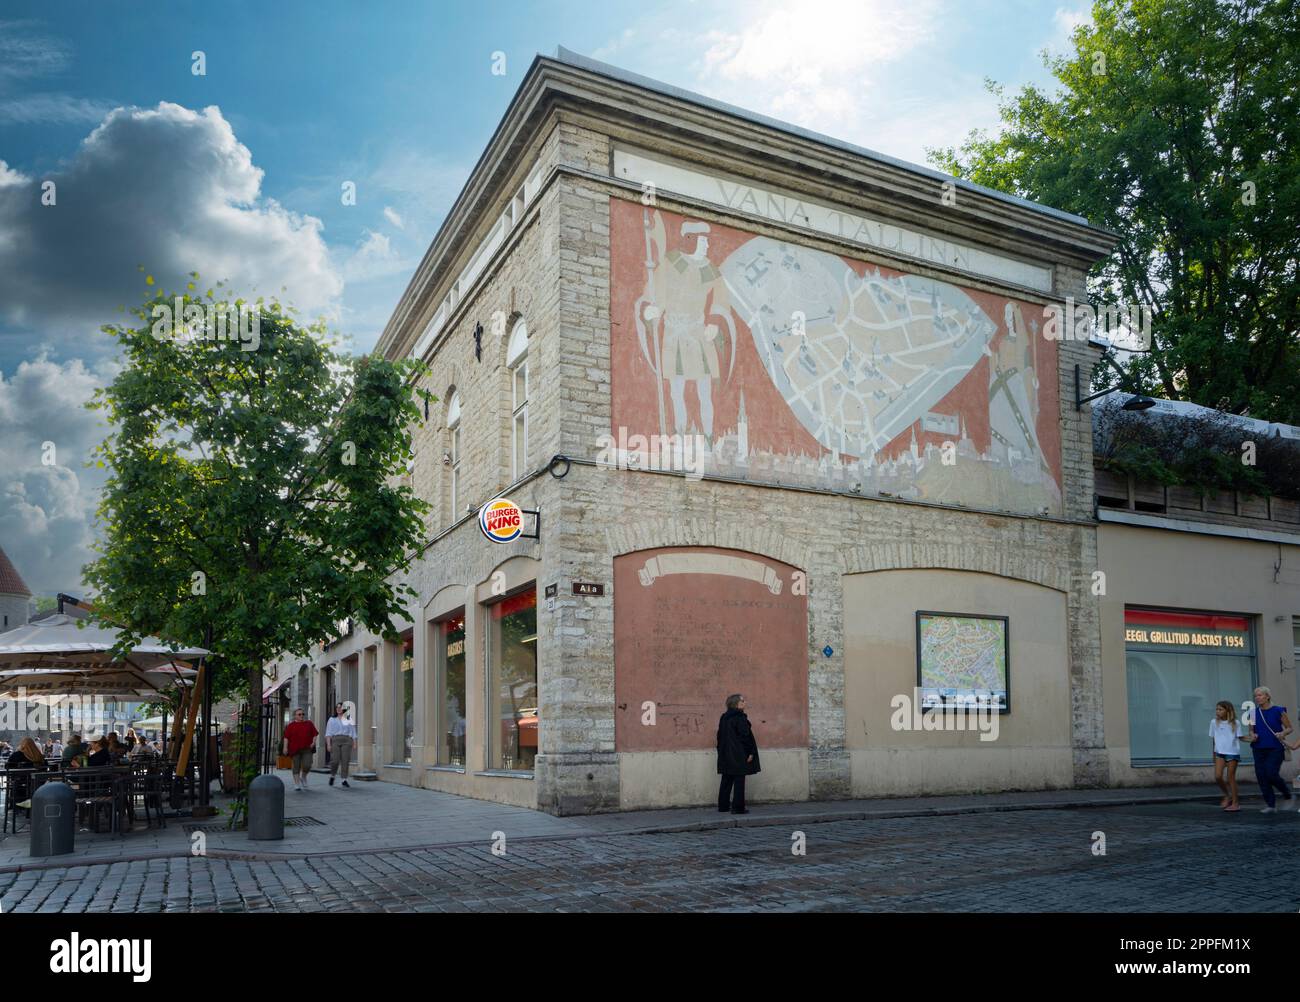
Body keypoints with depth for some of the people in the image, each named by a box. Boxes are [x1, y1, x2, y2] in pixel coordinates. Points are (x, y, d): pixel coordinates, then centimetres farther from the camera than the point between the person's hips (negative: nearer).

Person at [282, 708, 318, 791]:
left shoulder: (309, 724, 10)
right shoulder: (291, 726, 5)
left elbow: (315, 734, 12)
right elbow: (286, 737, 2)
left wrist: (313, 742, -3)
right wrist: (285, 747, -7)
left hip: (307, 749, 1)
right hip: (295, 749, -1)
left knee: (307, 765, -11)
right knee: (296, 767, 1)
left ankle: (304, 777, 19)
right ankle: (297, 784, 10)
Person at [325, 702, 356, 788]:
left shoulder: (349, 720, 17)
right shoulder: (332, 720, 16)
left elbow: (353, 733, 14)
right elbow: (328, 733, 9)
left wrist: (354, 744, 3)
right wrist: (328, 744, -4)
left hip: (346, 741, 0)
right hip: (335, 740, 0)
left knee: (345, 761, -8)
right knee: (335, 760, -11)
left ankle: (344, 780, -4)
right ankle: (332, 776, 14)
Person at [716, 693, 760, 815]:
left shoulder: (723, 718, 11)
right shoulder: (740, 718, -13)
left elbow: (720, 736, 14)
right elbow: (745, 736, -16)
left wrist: (721, 752, 20)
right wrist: (750, 752, -11)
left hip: (725, 756, 8)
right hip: (739, 756, -8)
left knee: (726, 781, 13)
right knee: (739, 782, -3)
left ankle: (723, 805, 17)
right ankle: (738, 807, -4)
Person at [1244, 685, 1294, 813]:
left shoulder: (1278, 711, -3)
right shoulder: (1254, 713, 8)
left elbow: (1289, 728, 3)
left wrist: (1283, 733, -17)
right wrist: (1252, 736, -6)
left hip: (1275, 749, -4)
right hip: (1259, 749, 4)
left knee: (1271, 774, -13)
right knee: (1261, 776, 0)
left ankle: (1289, 796, 14)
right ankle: (1270, 805, 10)